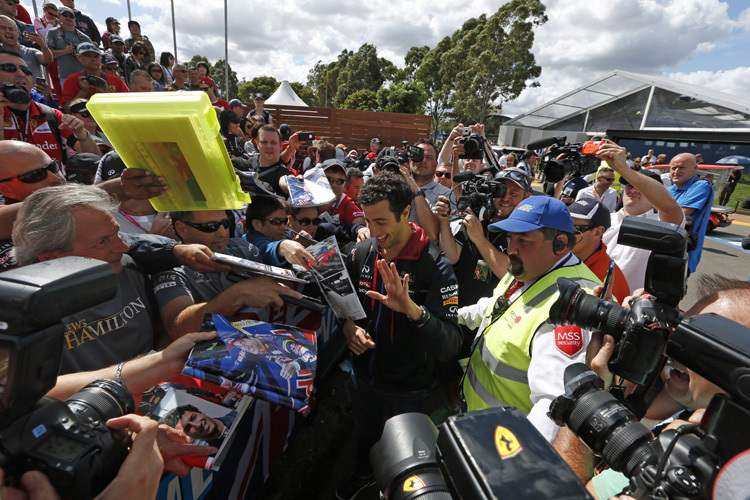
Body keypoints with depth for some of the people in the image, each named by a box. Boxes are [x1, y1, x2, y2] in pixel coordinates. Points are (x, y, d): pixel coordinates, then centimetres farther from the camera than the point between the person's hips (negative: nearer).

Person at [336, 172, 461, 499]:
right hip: (363, 374, 4)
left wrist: (413, 310, -49)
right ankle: (364, 473, 64)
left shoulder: (435, 266, -26)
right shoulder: (360, 255, -12)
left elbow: (450, 346, -31)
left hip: (408, 385, -4)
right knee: (364, 431, 32)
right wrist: (348, 326, -18)